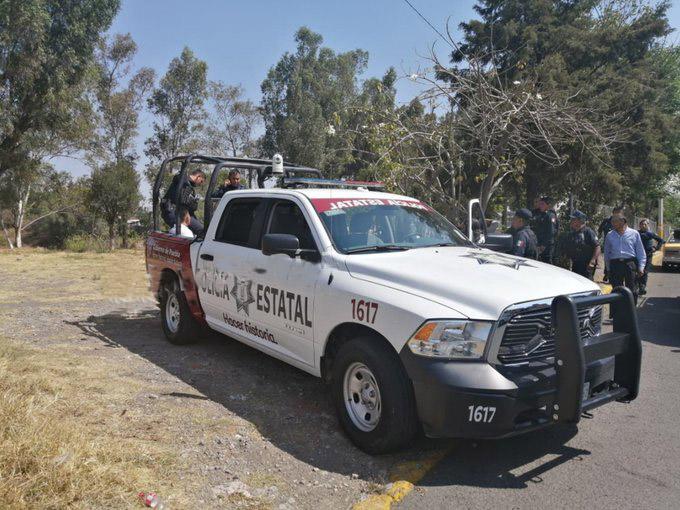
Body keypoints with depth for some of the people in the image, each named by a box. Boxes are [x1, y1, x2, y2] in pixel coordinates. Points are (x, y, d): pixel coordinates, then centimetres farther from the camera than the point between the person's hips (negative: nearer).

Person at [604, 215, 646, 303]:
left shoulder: (634, 233, 5)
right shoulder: (610, 235, 11)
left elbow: (641, 252, 5)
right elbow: (606, 253, 16)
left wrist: (641, 267, -3)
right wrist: (608, 268, 12)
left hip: (630, 264, -2)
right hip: (615, 265, 2)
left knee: (632, 291, 3)